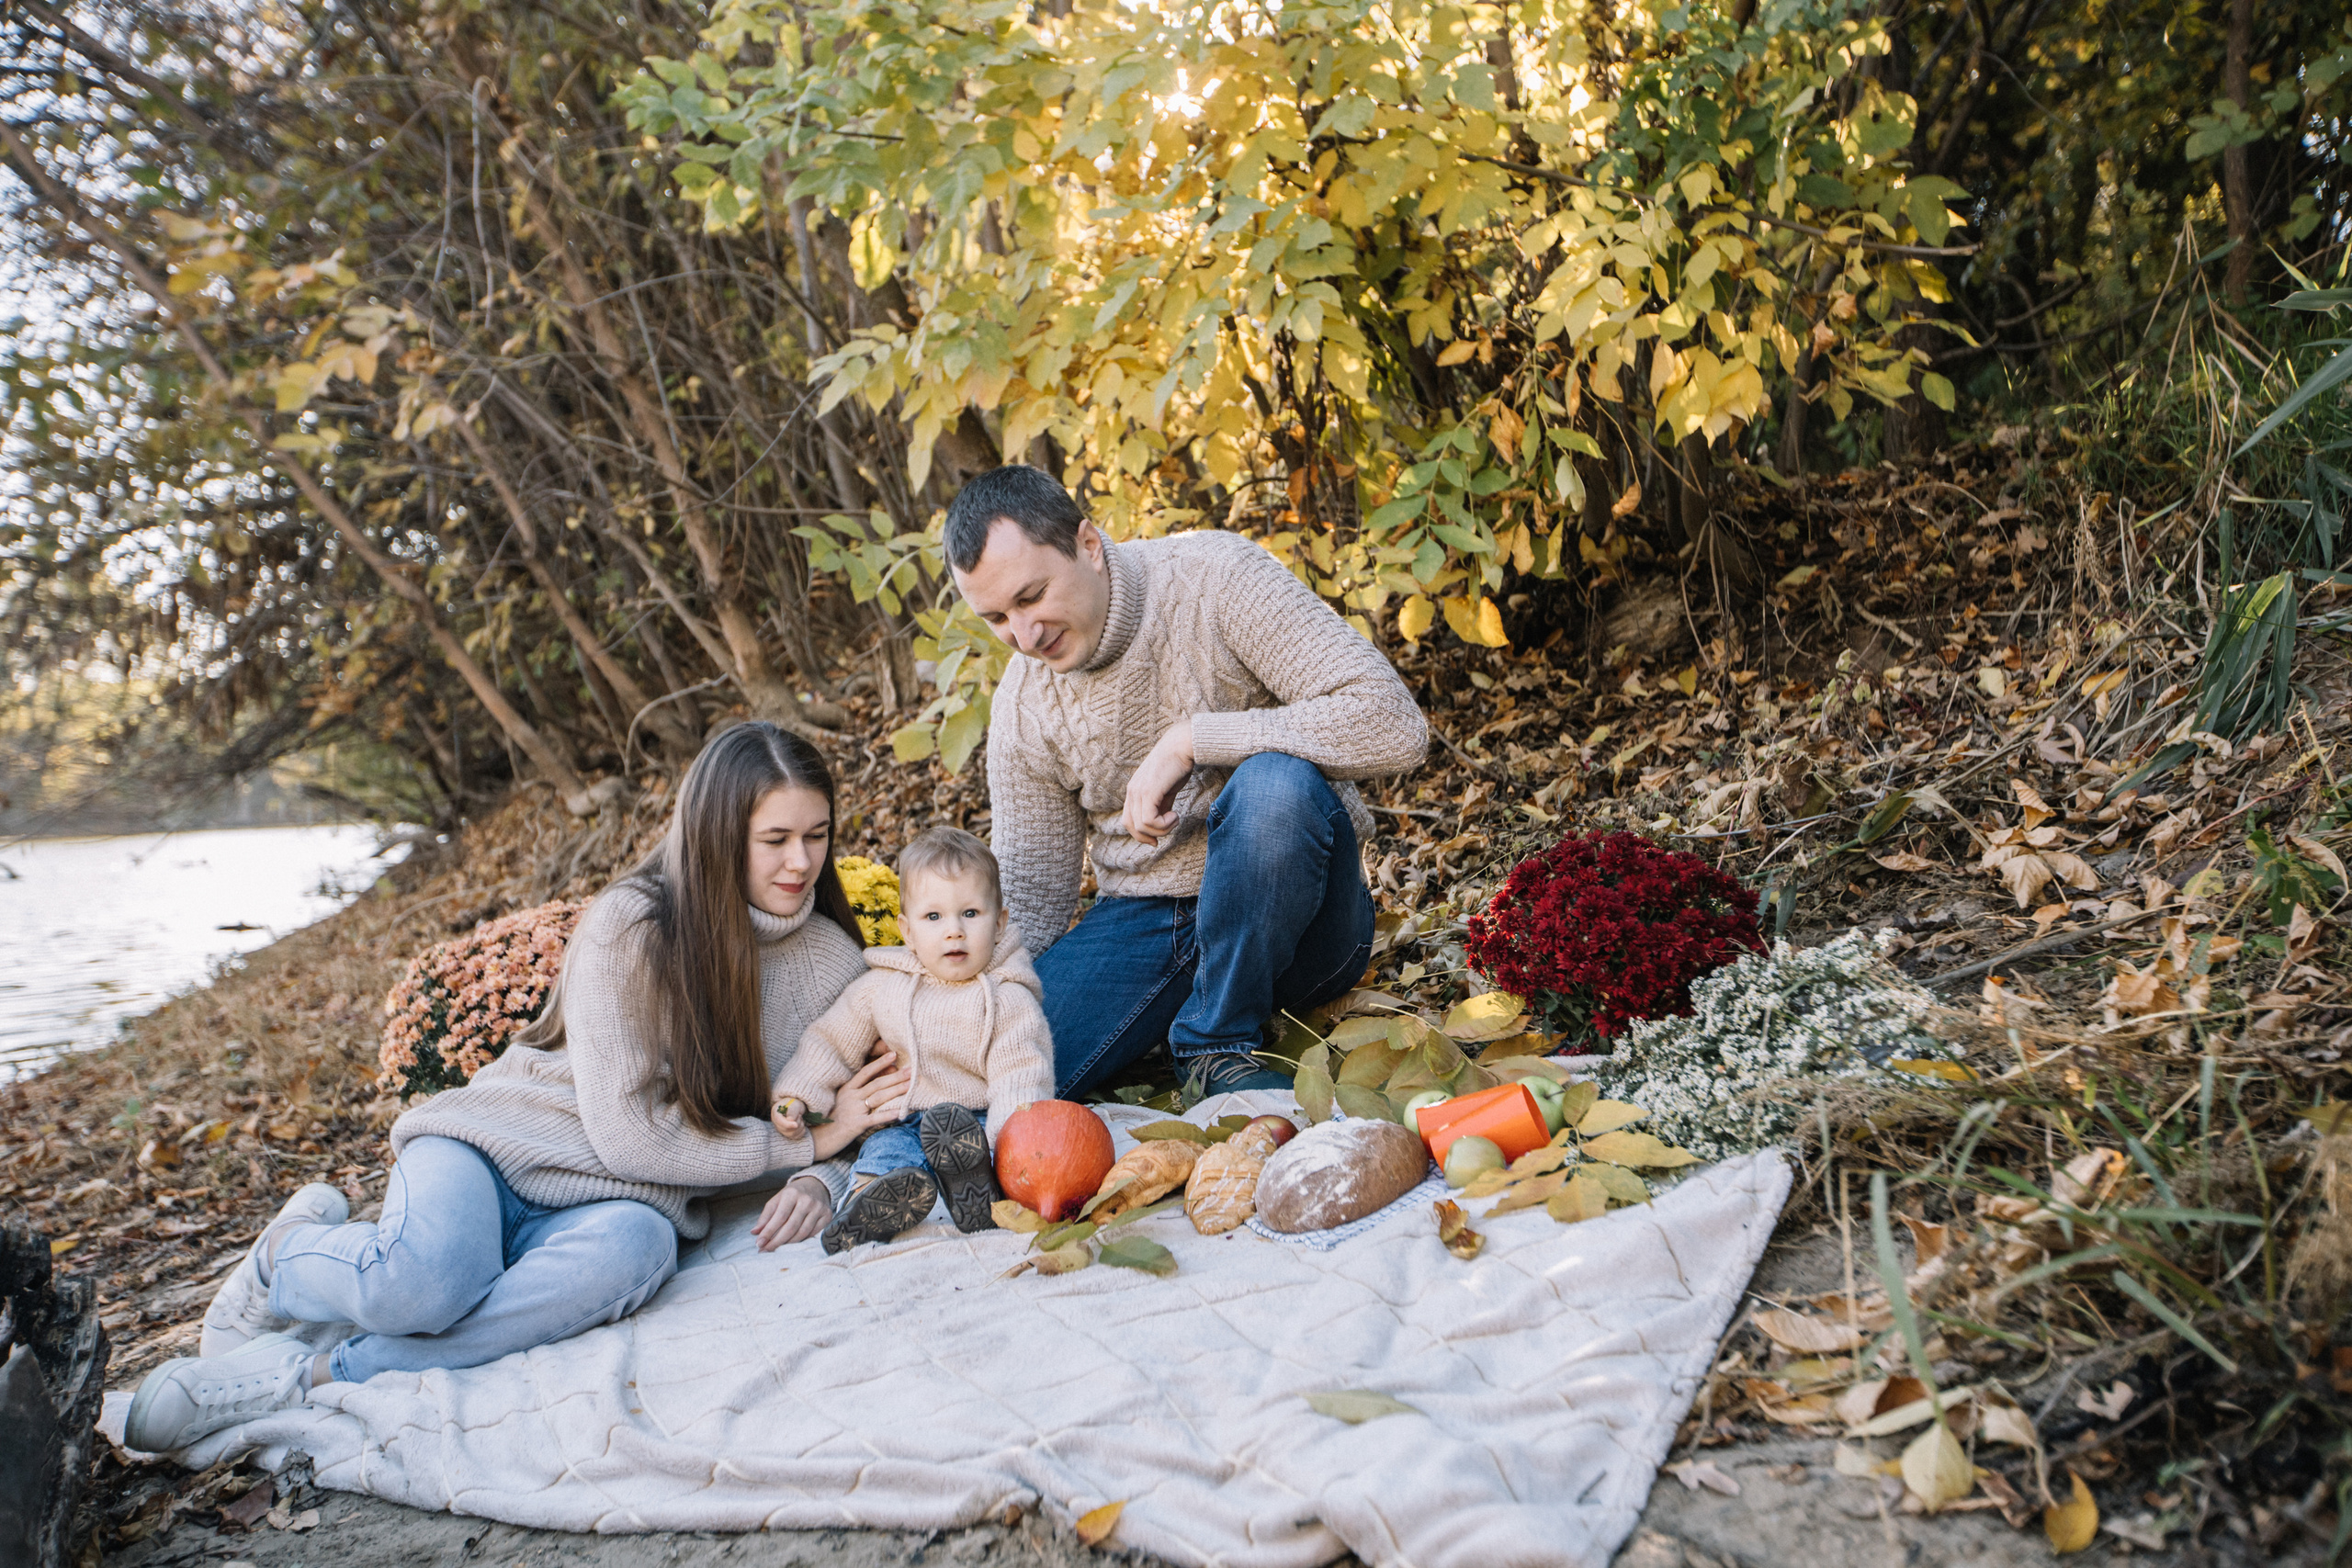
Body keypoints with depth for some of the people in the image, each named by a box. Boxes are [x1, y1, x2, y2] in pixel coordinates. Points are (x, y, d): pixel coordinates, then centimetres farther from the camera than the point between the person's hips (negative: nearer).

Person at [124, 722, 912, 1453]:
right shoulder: (631, 926, -15)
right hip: (497, 1149, -3)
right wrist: (805, 1140, -14)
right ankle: (290, 1253, 2)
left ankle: (306, 1375, -23)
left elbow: (850, 1120, 7)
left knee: (636, 1248, -35)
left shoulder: (830, 960, -1)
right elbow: (630, 1135, -17)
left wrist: (818, 1180, -16)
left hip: (607, 1205, 3)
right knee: (425, 1282, -36)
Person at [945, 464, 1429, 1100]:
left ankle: (1220, 1041, -13)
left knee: (1276, 784, -36)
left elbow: (1394, 726, -26)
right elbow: (1031, 903, 7)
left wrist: (1188, 739, -25)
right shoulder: (1021, 705, -1)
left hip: (1293, 921, -2)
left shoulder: (1214, 576, -15)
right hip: (1139, 923, 3)